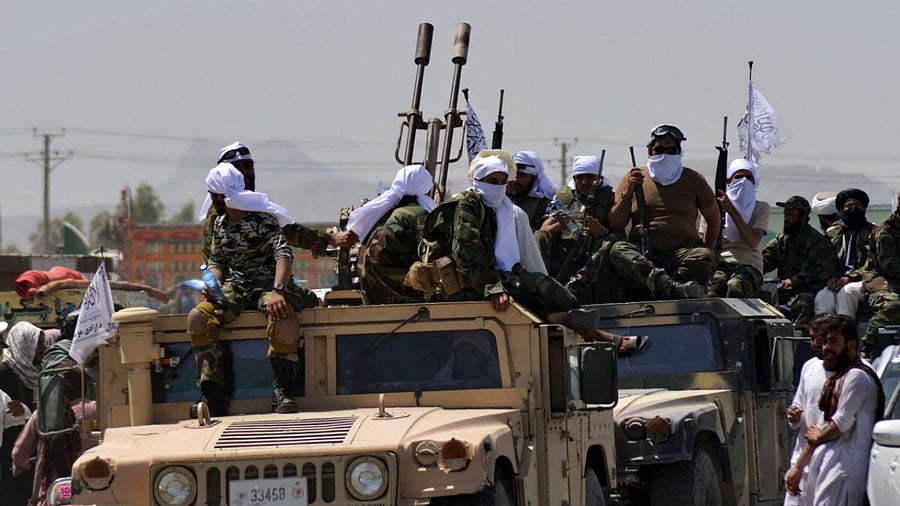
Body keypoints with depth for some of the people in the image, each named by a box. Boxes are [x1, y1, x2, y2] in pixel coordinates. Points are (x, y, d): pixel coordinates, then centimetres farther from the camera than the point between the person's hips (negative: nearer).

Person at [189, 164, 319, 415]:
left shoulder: (261, 218, -9)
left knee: (285, 323, -40)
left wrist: (278, 291, -36)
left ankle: (282, 392, -25)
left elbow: (284, 253, -21)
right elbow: (217, 261, 22)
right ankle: (214, 399, -25)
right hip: (236, 287, 6)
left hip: (268, 283, -6)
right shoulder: (220, 225, 13)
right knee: (197, 317, -23)